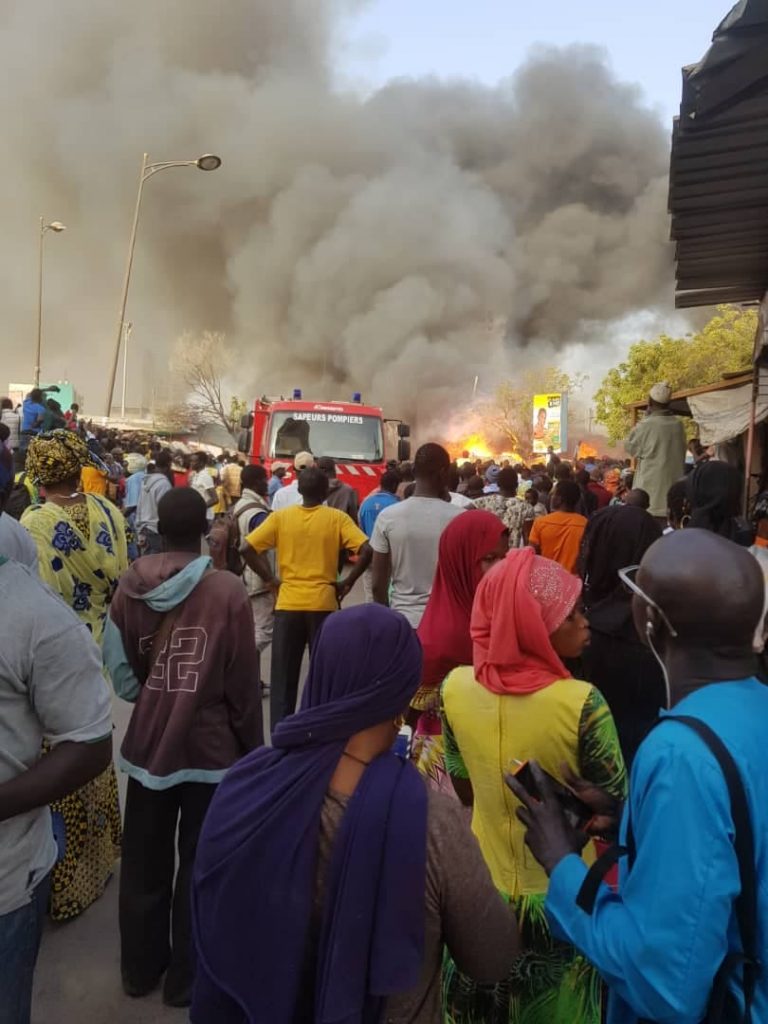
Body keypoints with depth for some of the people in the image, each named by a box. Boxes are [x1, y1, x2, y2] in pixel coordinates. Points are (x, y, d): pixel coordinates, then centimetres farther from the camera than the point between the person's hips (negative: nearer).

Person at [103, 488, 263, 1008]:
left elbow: (121, 672, 0)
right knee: (199, 866, 15)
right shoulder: (228, 591, -17)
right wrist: (253, 747, 2)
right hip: (211, 747, -4)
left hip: (147, 742, 4)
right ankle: (186, 976, 32)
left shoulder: (130, 586, -6)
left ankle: (141, 968, 41)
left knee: (144, 863, 21)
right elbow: (242, 684, -11)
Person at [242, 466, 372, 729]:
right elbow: (366, 551, -14)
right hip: (323, 604, -1)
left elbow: (247, 549, -5)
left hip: (288, 604, 1)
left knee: (284, 677, 11)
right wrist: (347, 582, -3)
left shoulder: (280, 516, 1)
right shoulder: (337, 518, -3)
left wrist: (270, 579, 3)